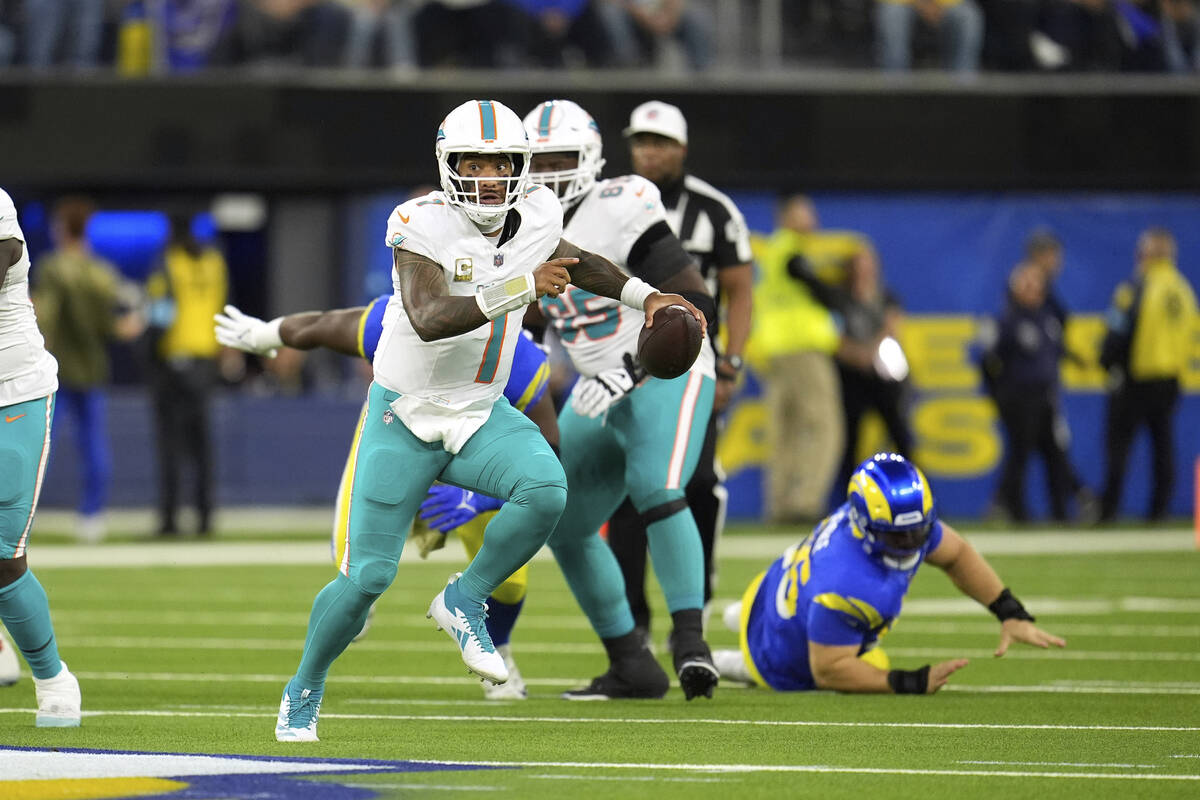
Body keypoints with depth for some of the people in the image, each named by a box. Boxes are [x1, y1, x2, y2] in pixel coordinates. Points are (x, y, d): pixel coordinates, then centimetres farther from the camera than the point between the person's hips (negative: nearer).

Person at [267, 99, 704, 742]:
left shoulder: (536, 217, -4)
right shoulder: (422, 226, -22)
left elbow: (568, 260, 21)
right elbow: (429, 321, -36)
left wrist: (644, 296, 11)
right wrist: (518, 289, -44)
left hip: (481, 414, 4)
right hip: (403, 418, -4)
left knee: (545, 491, -27)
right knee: (367, 578, -5)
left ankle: (463, 603, -6)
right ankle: (303, 691, 20)